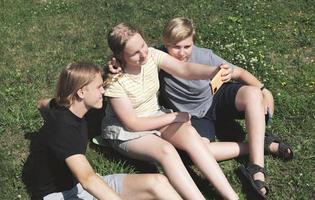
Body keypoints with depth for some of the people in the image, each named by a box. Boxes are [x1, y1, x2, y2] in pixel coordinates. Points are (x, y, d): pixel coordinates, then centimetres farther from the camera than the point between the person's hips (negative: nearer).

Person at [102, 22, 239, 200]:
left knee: (189, 133, -24)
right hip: (126, 131, -4)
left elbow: (184, 69, -28)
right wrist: (173, 117, -16)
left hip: (155, 116, 5)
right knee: (166, 150, -32)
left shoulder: (151, 55, -14)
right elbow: (132, 124, -20)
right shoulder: (114, 81, -24)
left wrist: (214, 72, -48)